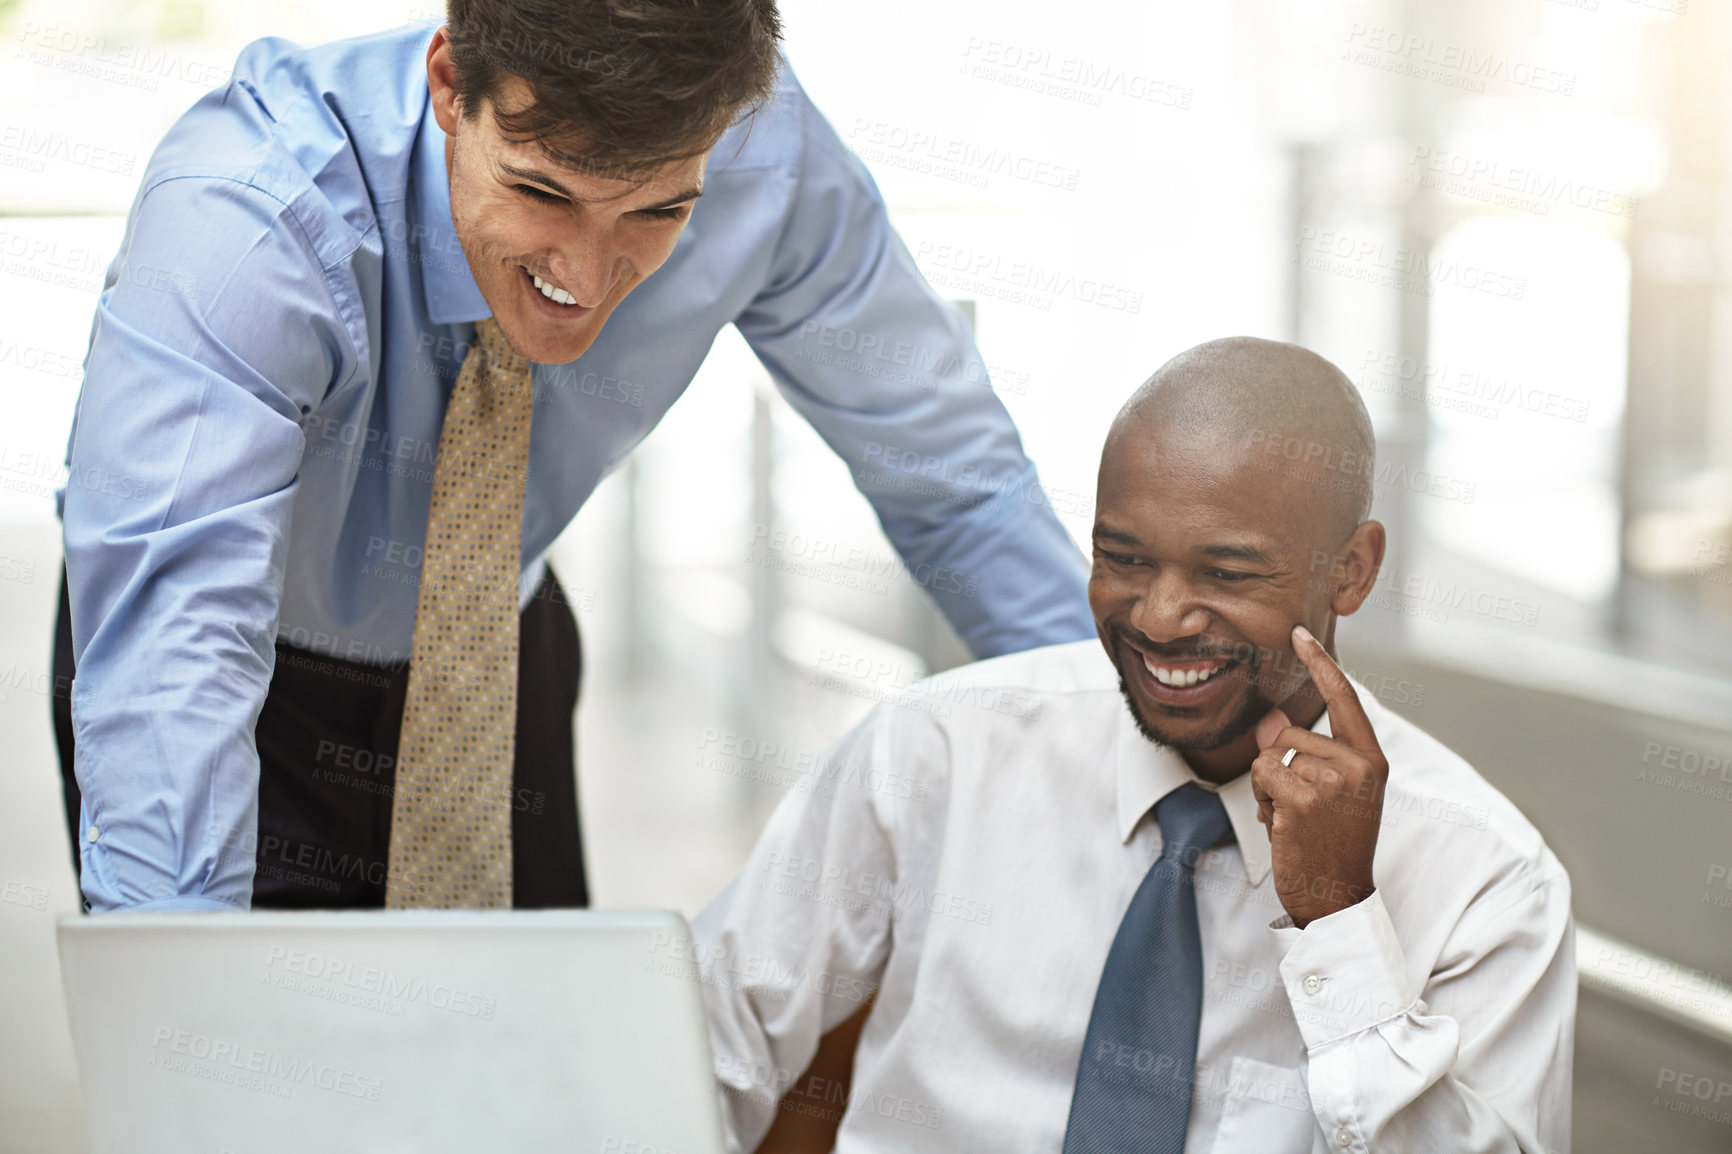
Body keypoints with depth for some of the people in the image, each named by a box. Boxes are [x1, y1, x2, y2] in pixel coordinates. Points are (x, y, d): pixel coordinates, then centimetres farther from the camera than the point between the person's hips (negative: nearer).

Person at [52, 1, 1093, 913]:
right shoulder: (237, 217, -37)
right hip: (252, 687, -3)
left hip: (502, 664, 3)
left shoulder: (765, 159, -26)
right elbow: (167, 628, -48)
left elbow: (942, 466, -10)